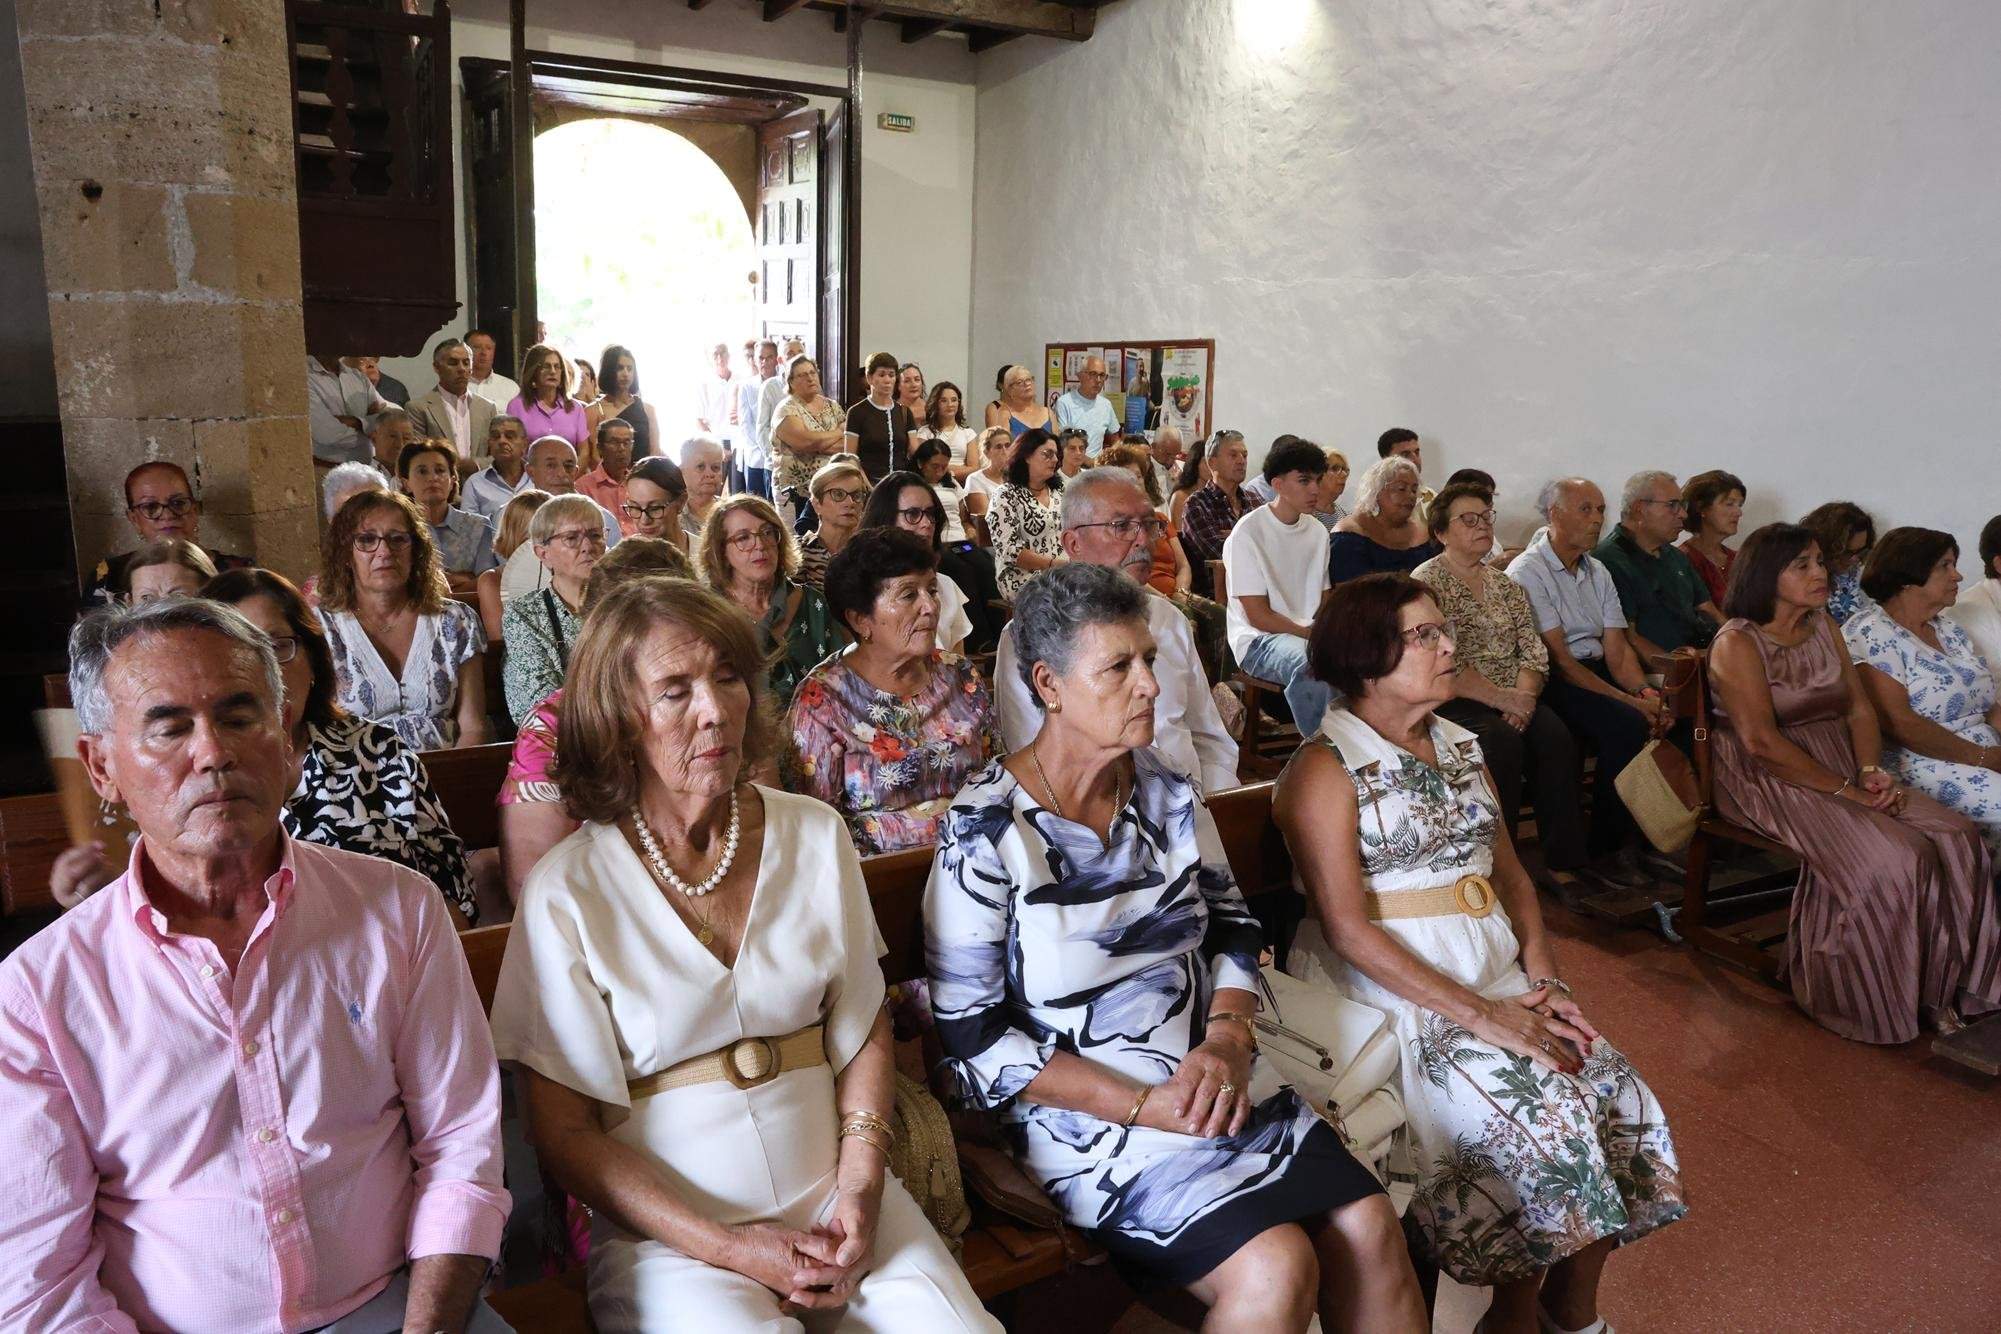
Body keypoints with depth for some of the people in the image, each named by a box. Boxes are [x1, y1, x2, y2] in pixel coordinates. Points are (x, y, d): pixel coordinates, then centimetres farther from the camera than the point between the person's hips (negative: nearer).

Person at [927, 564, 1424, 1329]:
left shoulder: (1169, 794, 3)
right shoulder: (984, 833, -15)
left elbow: (1233, 928, 12)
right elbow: (973, 1037, -14)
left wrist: (1226, 1041, -8)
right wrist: (1141, 1106, -18)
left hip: (1214, 1085, 6)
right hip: (1088, 1116, -5)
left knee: (1370, 1228, -10)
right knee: (1276, 1267, -21)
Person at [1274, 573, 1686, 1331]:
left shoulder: (1460, 747, 13)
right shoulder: (1326, 770, -11)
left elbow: (1511, 874, 13)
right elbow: (1348, 929, -17)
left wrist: (1543, 980, -3)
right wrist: (1482, 1016, -19)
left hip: (1498, 973, 7)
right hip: (1396, 990, -7)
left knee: (1617, 1096, -8)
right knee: (1547, 1117, -21)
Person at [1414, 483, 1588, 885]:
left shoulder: (1504, 584, 19)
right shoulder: (1426, 583, -2)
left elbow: (1533, 650, 10)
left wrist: (1524, 696, -10)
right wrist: (1502, 698, -17)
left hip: (1515, 699, 6)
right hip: (1456, 703, -6)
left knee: (1557, 739, -22)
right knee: (1504, 742, -32)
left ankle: (1563, 865, -17)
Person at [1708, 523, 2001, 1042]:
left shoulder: (1823, 626, 13)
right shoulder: (1737, 642, -12)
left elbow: (1860, 708, 9)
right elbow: (1761, 741, -19)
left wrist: (1871, 772, -9)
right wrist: (1844, 790, -19)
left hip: (1844, 771, 8)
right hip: (1771, 782, -7)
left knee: (1957, 837, -12)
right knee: (1894, 859, -25)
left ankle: (1936, 988, -1)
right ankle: (1876, 1000, -6)